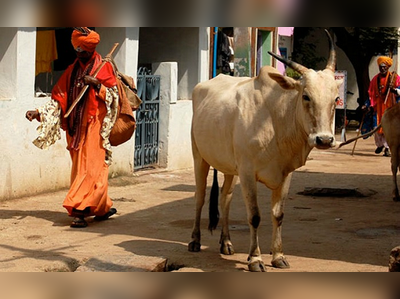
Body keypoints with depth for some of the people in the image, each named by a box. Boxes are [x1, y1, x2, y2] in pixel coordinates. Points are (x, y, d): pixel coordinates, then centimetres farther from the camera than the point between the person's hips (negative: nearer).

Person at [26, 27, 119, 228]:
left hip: (94, 126, -5)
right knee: (80, 168, 7)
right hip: (76, 127, 6)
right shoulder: (72, 70, 14)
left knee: (90, 168, -11)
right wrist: (38, 112, -3)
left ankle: (79, 210, -16)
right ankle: (103, 208, 17)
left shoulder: (104, 67, 2)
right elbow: (59, 99, 10)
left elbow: (114, 96, -2)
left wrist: (97, 84, -17)